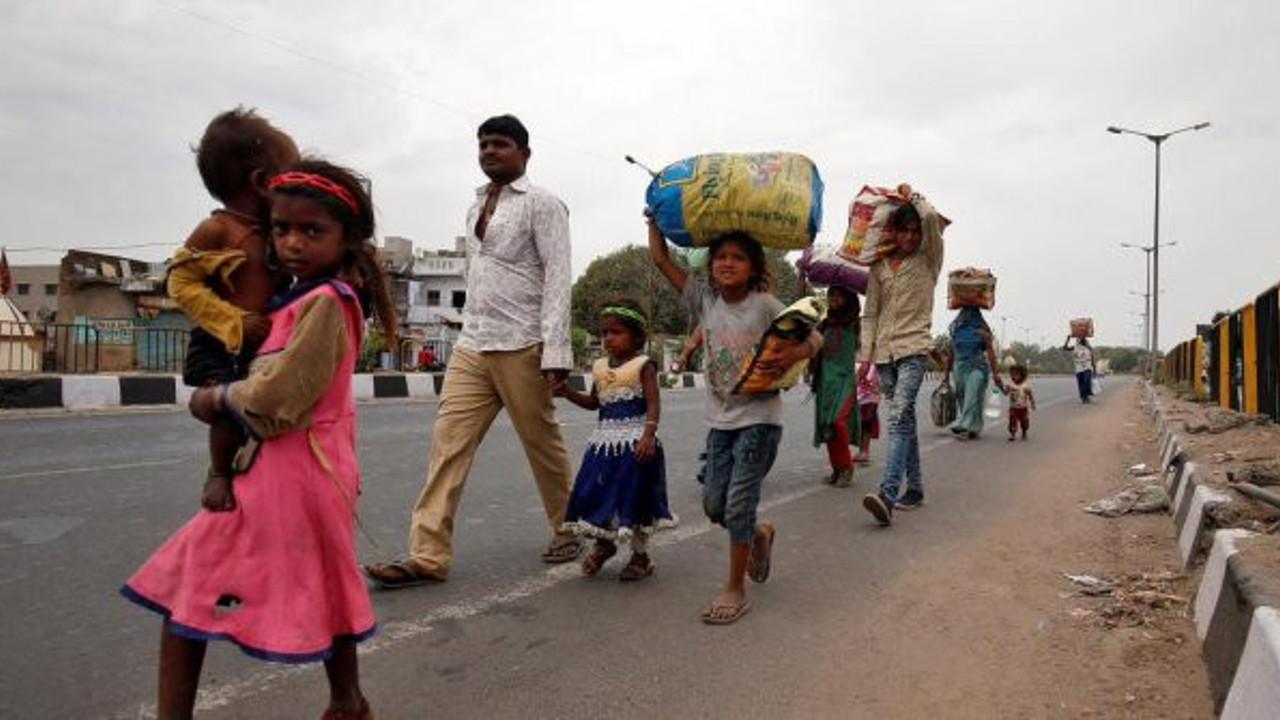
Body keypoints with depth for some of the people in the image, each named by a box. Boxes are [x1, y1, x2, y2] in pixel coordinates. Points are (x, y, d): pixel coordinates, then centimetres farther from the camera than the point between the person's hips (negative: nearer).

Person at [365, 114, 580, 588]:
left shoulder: (541, 204, -3)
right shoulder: (475, 208, 19)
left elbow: (558, 278, -11)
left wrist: (555, 349, -19)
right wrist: (471, 329, 15)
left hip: (520, 347, -6)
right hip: (471, 345, 6)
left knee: (543, 445, 6)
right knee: (448, 442, -3)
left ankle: (566, 531, 26)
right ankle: (428, 555, -2)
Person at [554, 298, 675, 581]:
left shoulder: (643, 366, -8)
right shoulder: (601, 367, 11)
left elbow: (653, 405, -12)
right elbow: (594, 402, 19)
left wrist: (649, 435, -25)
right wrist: (568, 393, 4)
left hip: (635, 440, -6)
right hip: (605, 438, 6)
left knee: (634, 493, 3)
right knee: (596, 492, 6)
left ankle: (640, 555, 21)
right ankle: (603, 542, 31)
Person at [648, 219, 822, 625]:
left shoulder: (765, 305, -9)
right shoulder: (705, 300, 2)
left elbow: (814, 338, -9)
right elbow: (661, 258, 2)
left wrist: (790, 357, -29)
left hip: (760, 418, -5)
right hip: (721, 419, 5)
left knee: (739, 501, -7)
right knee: (713, 504, 8)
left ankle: (735, 591, 7)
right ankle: (759, 536, 40)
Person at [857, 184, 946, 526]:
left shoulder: (928, 261, 4)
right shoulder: (879, 267, 13)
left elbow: (932, 217, -13)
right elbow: (870, 314, 13)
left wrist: (911, 196, 6)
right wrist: (865, 356, 6)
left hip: (913, 348, -5)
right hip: (885, 352, 5)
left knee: (899, 416, -19)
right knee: (904, 420, 11)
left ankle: (887, 494, -30)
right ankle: (915, 488, 20)